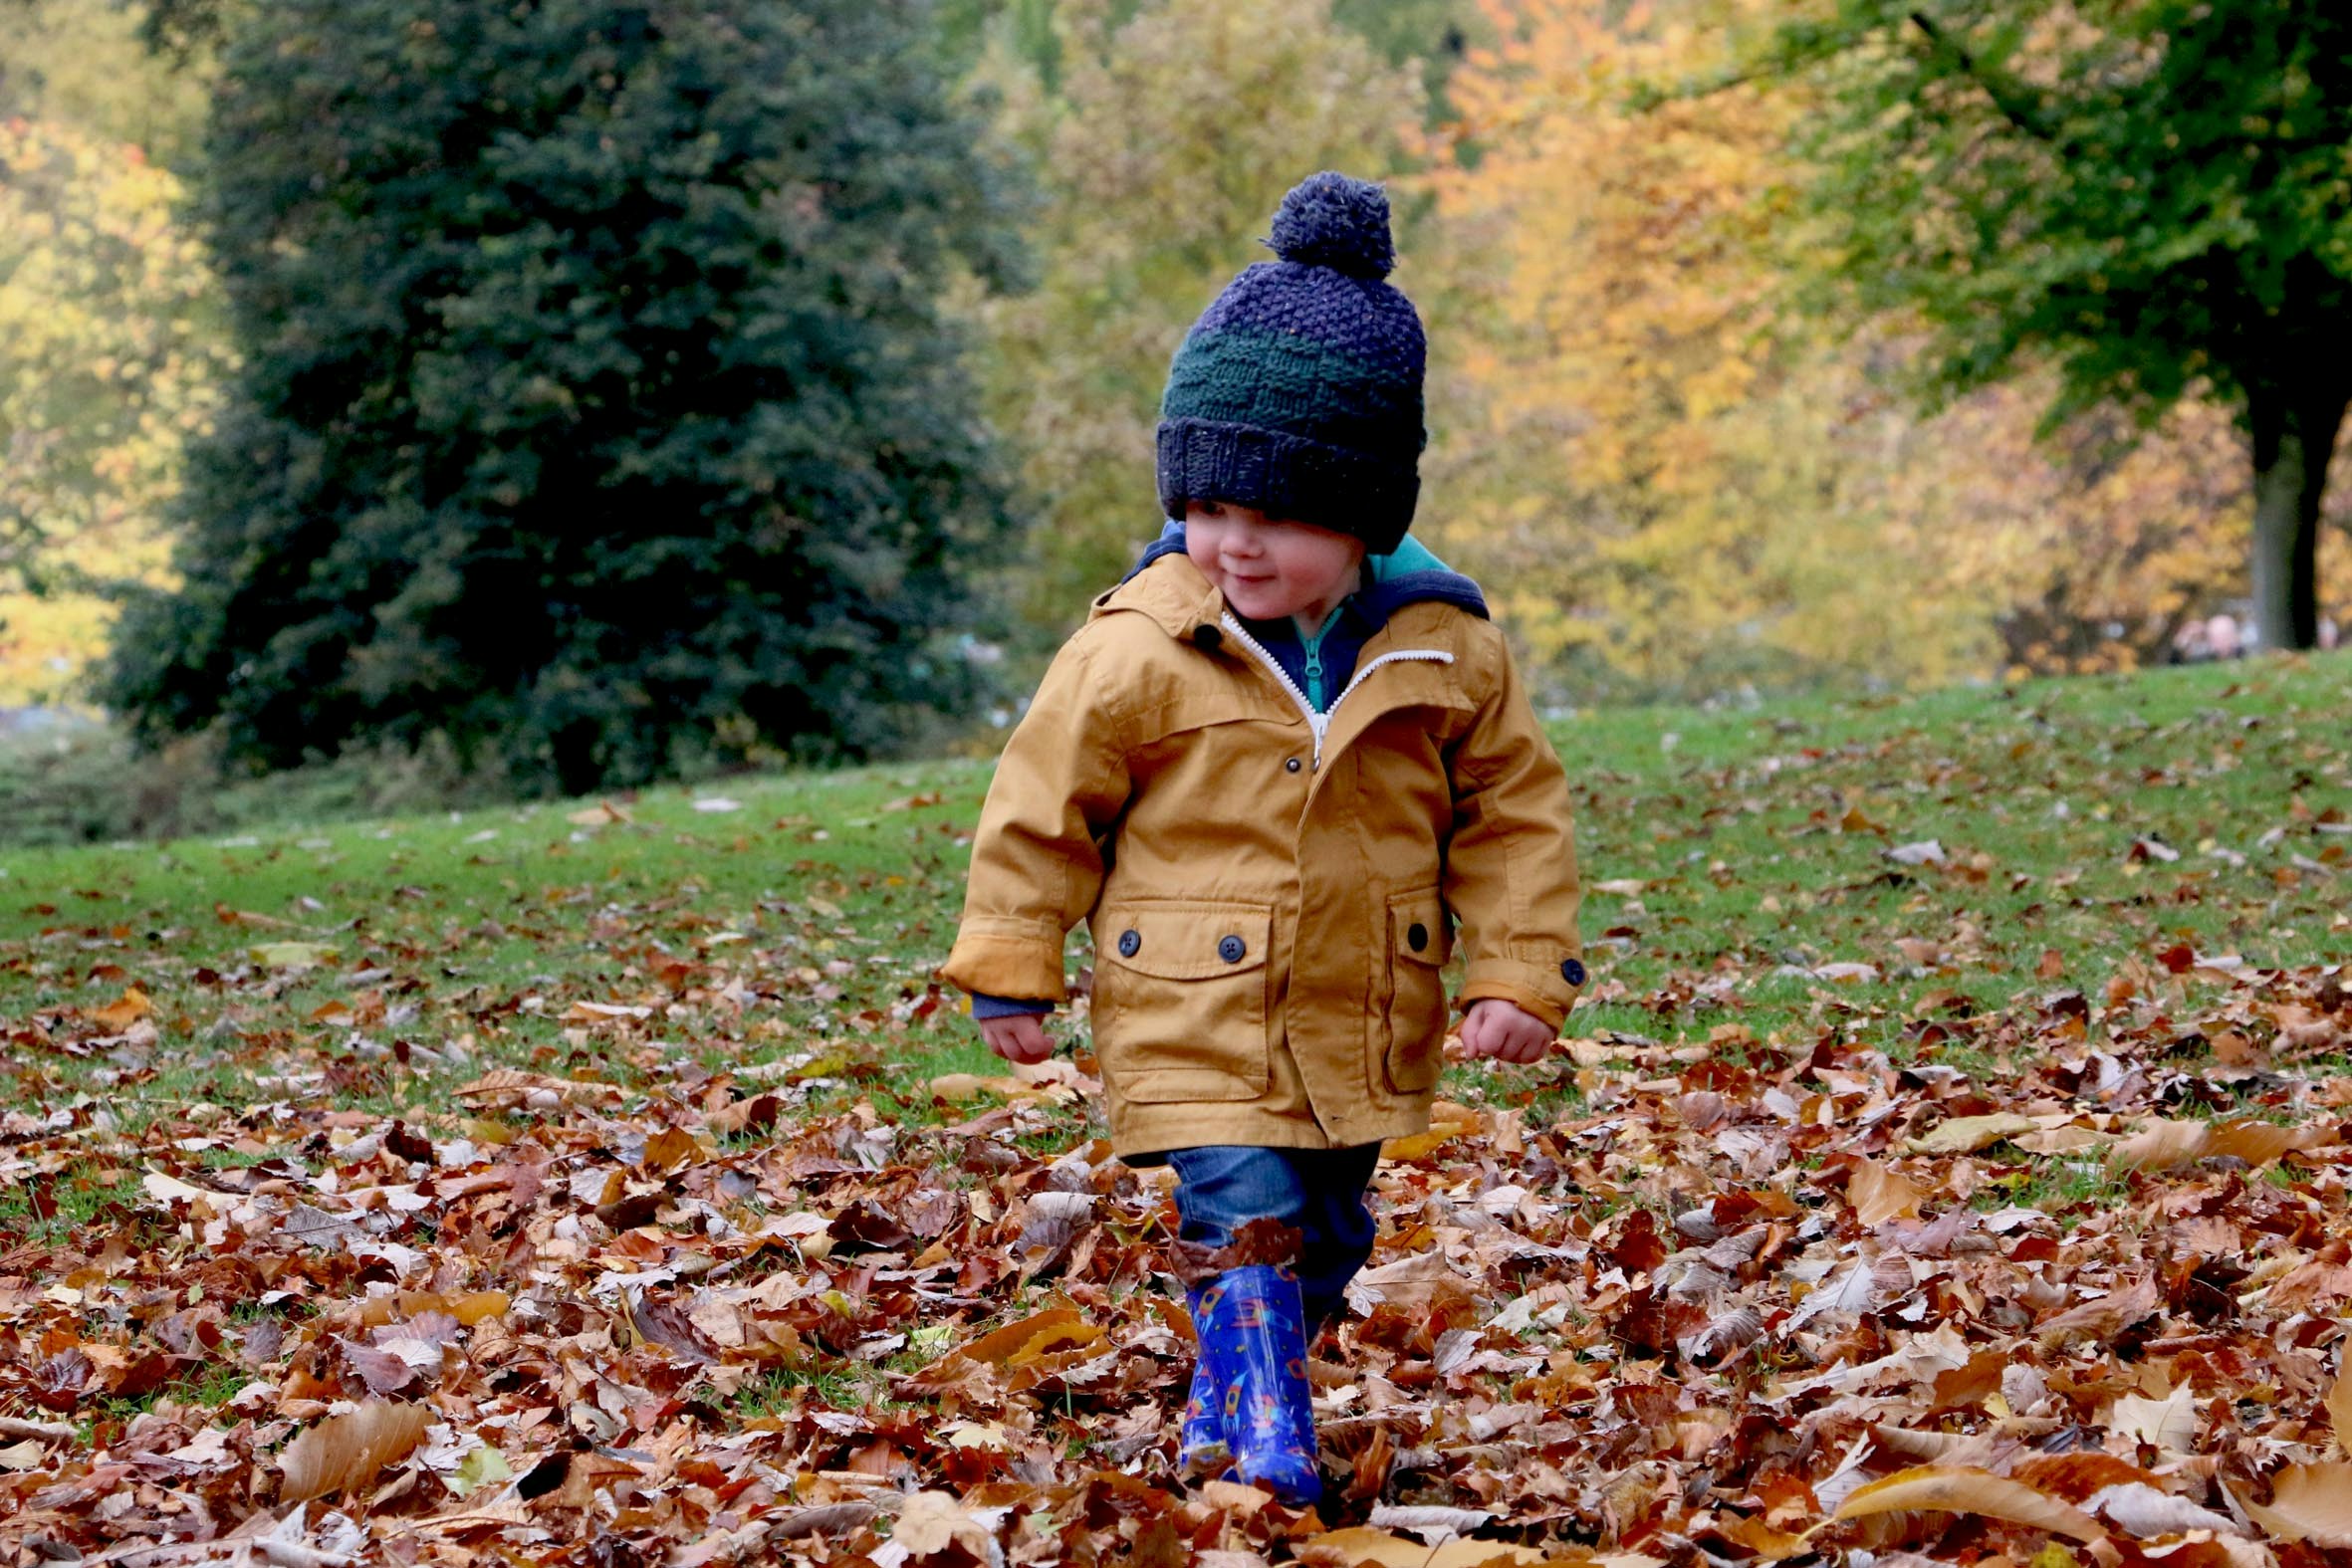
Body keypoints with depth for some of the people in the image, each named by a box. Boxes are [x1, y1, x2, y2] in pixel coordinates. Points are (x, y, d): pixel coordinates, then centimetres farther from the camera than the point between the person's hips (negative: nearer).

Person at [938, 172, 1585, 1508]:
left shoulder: (1445, 646, -7)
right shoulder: (1139, 649, -13)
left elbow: (1514, 810, 2)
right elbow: (1044, 803, -3)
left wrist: (1523, 975, -3)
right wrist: (1011, 972, 0)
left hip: (1364, 1022, 4)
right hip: (1196, 1022, -4)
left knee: (1326, 1238, 16)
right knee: (1245, 1229, -14)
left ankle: (1222, 1413, 35)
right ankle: (1265, 1446, -5)